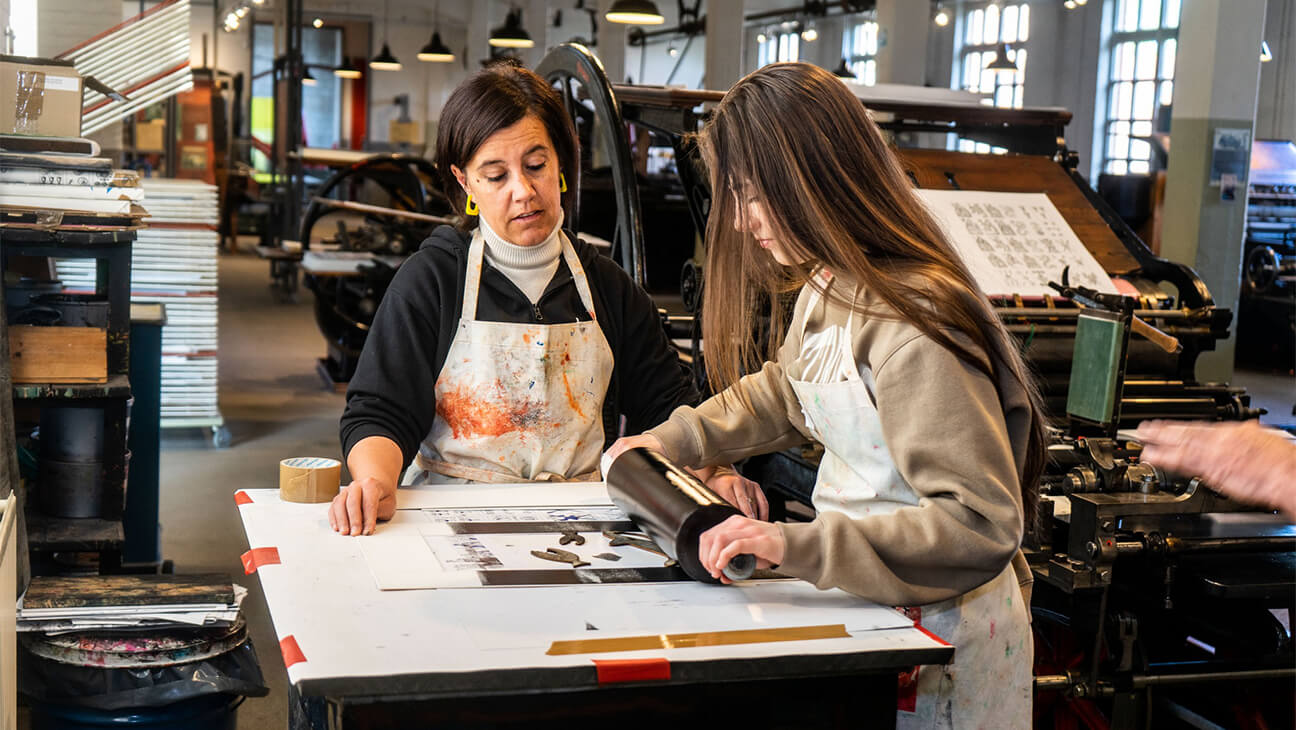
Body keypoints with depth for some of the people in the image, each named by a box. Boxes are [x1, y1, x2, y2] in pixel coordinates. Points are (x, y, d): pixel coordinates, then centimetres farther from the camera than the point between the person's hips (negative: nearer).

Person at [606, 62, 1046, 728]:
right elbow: (782, 393, 25)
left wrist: (799, 548, -34)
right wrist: (672, 442, 15)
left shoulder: (915, 328, -27)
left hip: (938, 636, -8)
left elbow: (981, 523, -29)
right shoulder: (822, 288, 4)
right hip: (865, 601, 8)